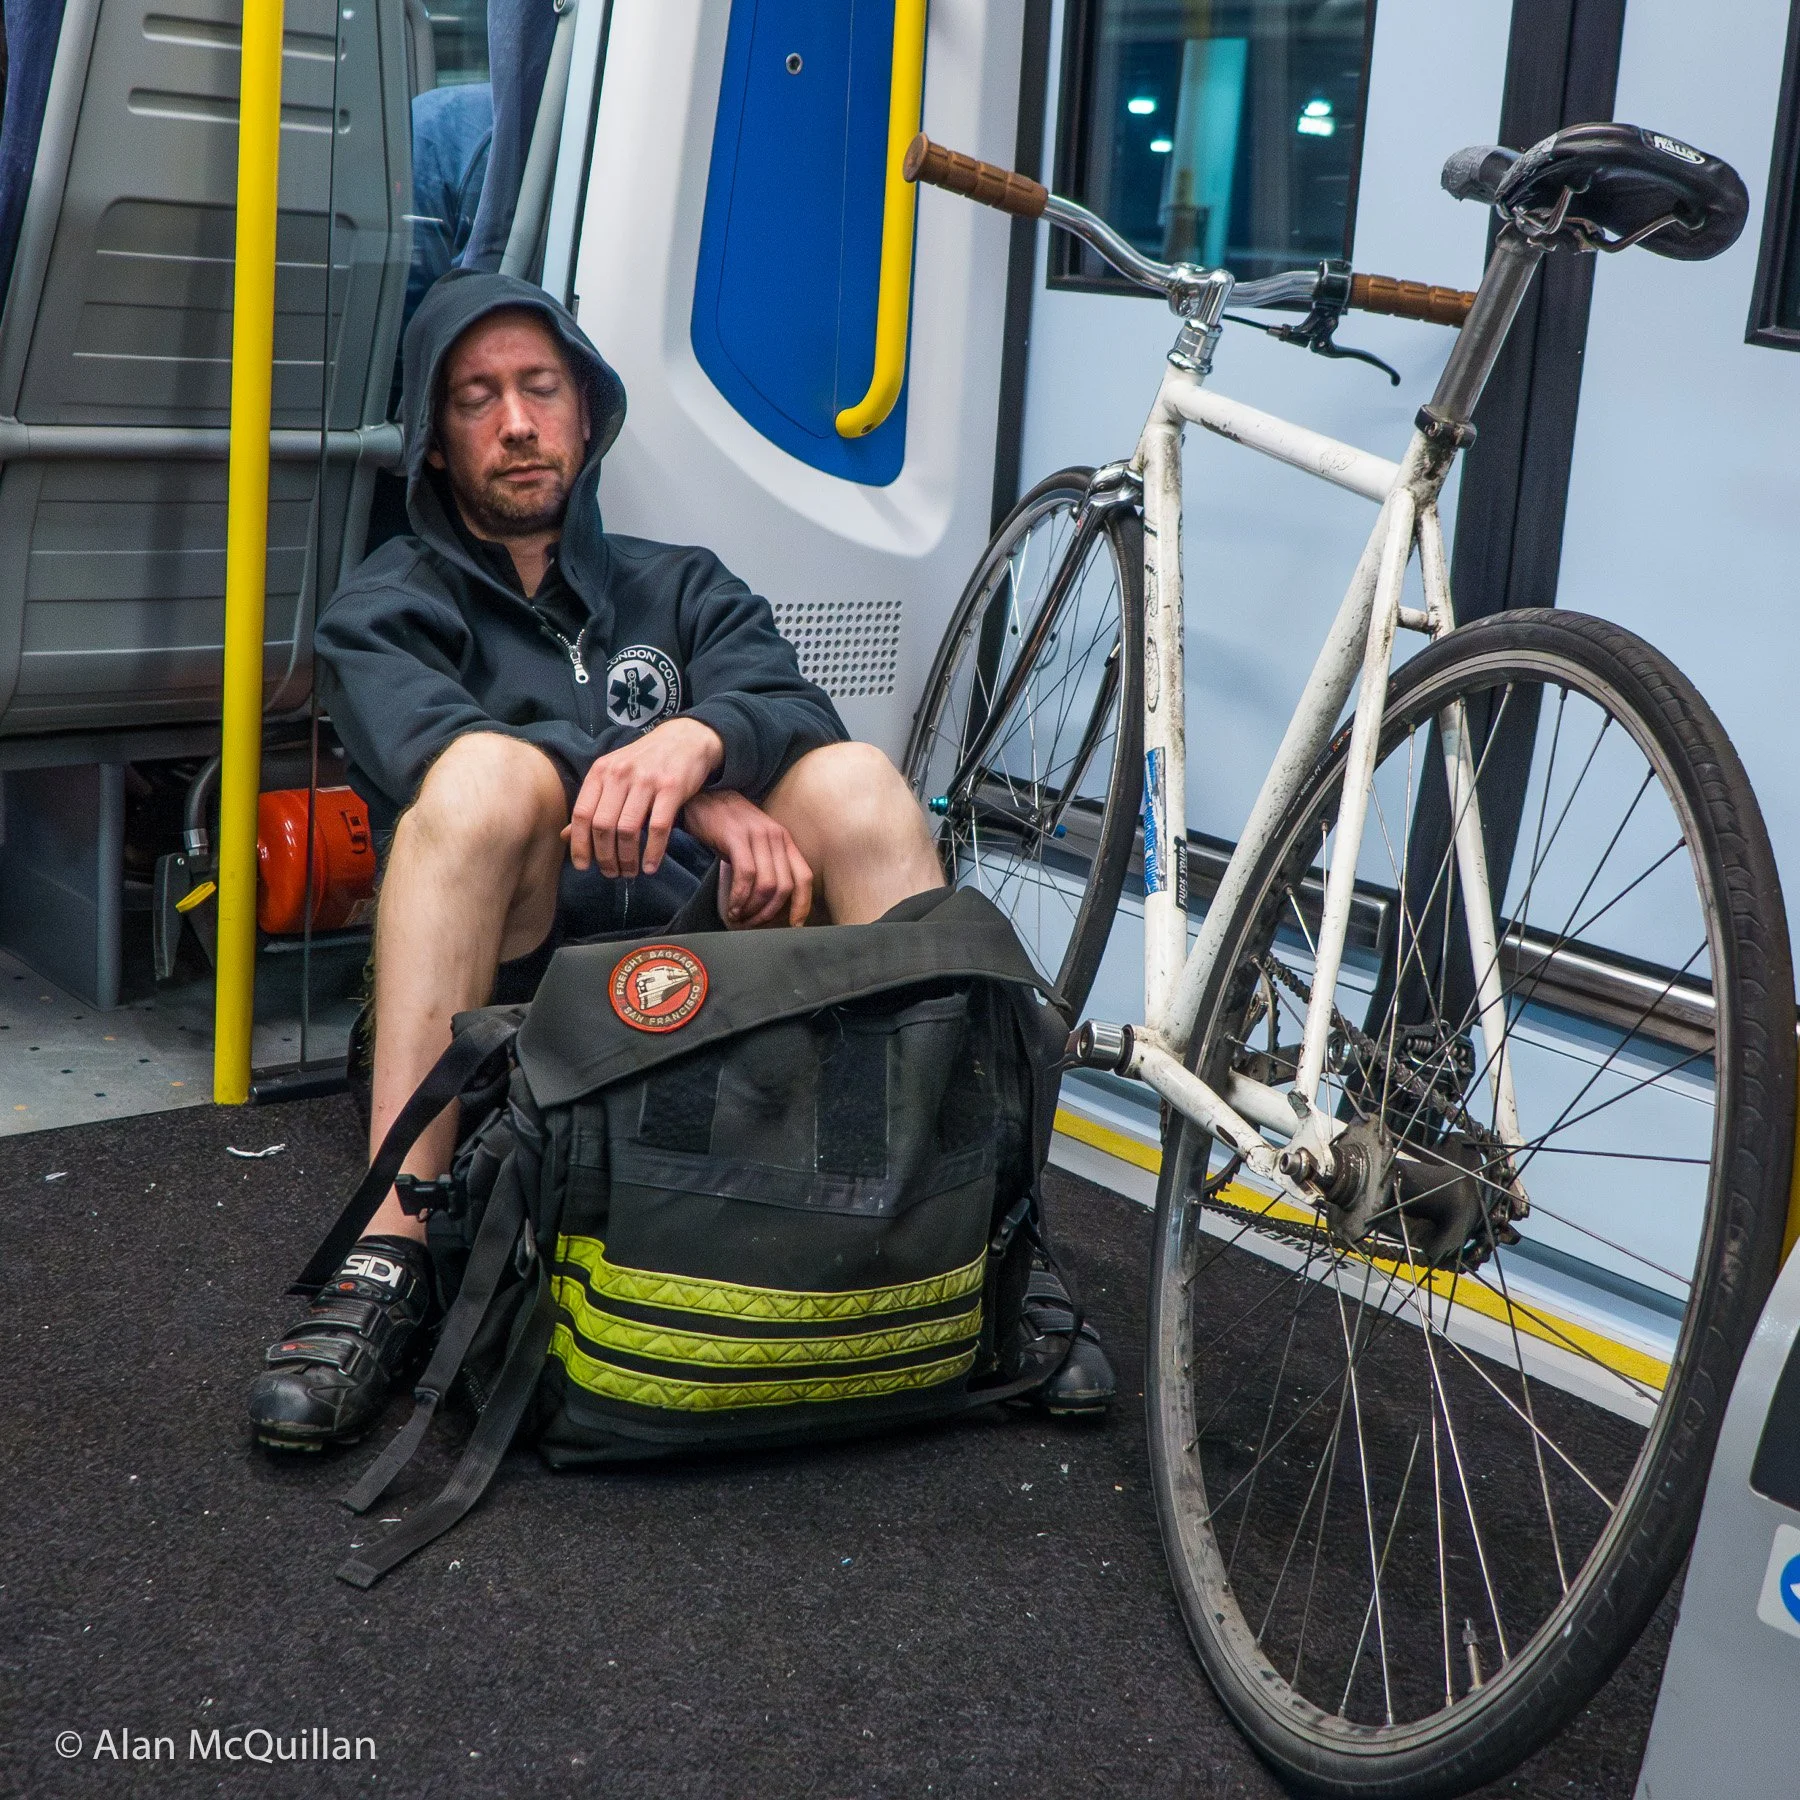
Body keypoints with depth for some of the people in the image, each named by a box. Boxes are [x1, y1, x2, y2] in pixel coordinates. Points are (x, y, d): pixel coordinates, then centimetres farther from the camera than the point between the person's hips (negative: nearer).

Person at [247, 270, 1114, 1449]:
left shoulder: (684, 590, 22)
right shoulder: (386, 612, 15)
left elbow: (795, 709, 0)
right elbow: (429, 749, -10)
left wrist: (697, 736, -26)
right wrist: (707, 802, -22)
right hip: (511, 996, -2)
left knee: (853, 780, -21)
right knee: (491, 769, -29)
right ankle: (391, 1261, -34)